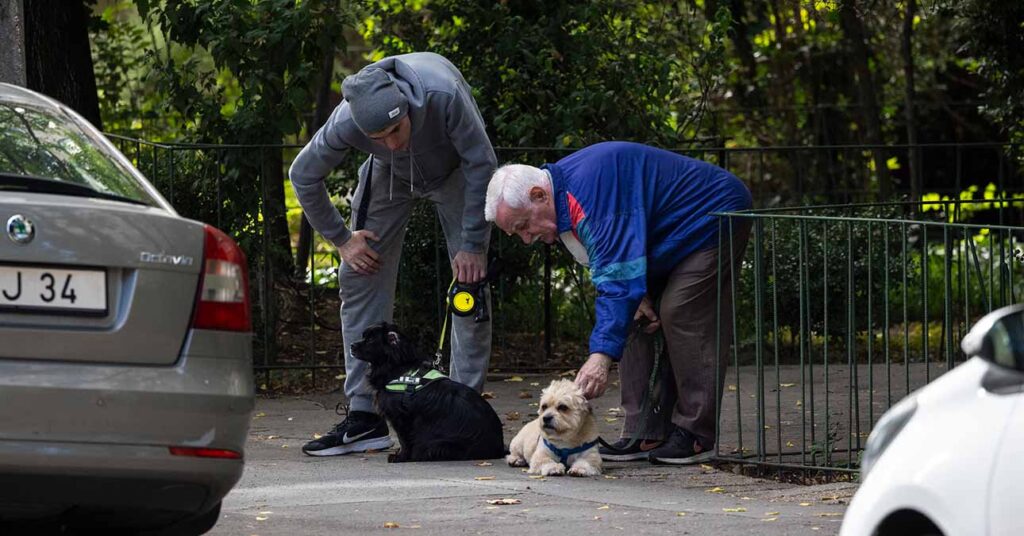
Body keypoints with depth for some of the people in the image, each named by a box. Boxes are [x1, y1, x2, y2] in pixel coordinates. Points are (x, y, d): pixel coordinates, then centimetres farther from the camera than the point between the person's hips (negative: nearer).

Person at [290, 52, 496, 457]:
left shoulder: (443, 94, -43)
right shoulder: (345, 123, -36)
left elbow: (482, 163, -28)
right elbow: (303, 176, -15)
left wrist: (473, 244, -26)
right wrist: (340, 239, -9)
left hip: (452, 167, -2)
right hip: (391, 176, 2)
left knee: (470, 278, -11)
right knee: (360, 277, -6)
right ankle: (363, 416, -3)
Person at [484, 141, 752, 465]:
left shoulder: (590, 187, -35)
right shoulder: (565, 195, -2)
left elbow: (619, 274, -42)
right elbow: (618, 261, 9)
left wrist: (601, 355, -46)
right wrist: (639, 293, -11)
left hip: (714, 220, -10)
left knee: (680, 315, -19)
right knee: (635, 320, 3)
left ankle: (696, 435, -13)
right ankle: (647, 434, 1)